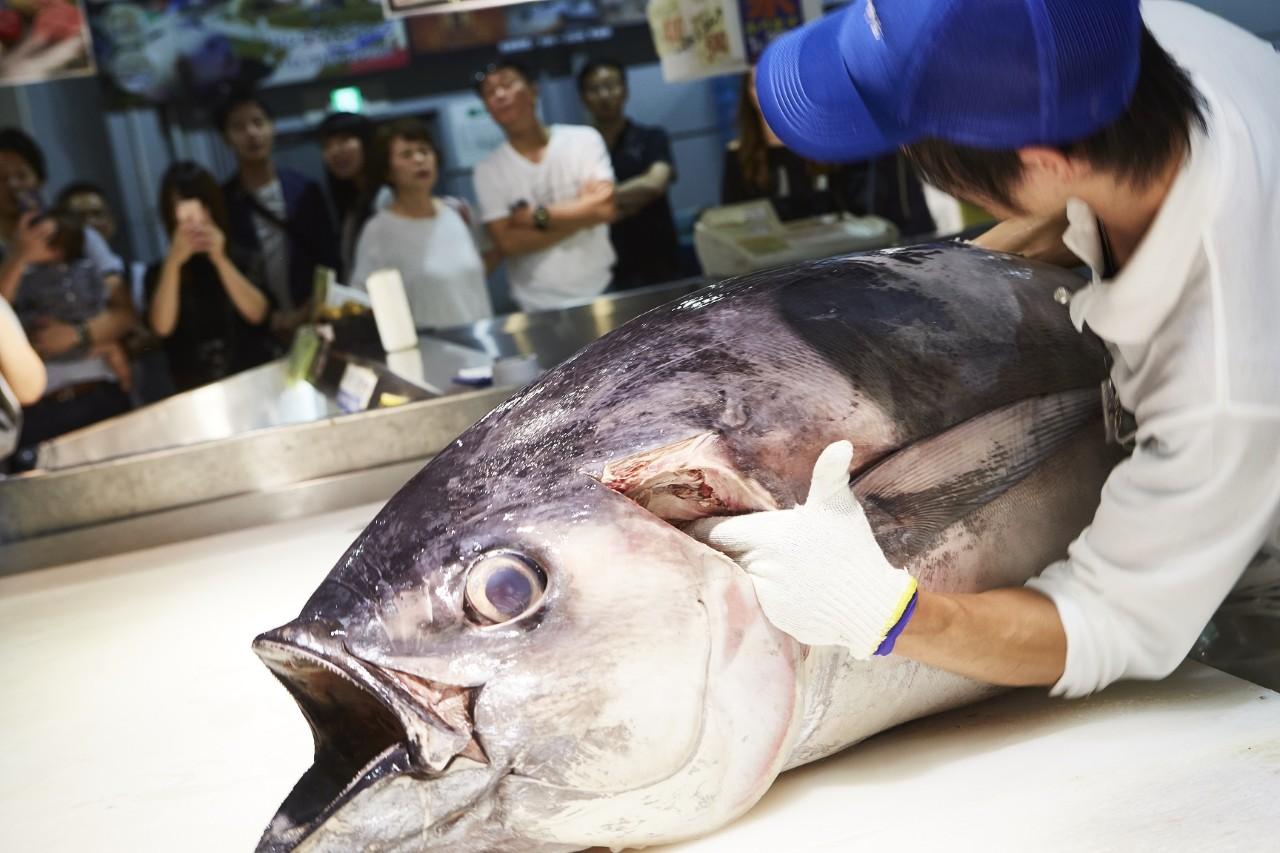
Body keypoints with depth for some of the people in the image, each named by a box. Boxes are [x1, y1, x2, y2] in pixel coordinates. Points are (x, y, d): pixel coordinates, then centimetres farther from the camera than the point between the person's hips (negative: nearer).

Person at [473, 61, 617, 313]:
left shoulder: (583, 139, 0)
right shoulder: (488, 170, 0)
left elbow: (605, 206, -11)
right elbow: (507, 242, -10)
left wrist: (536, 216, -10)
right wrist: (581, 214, -11)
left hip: (600, 293, 1)